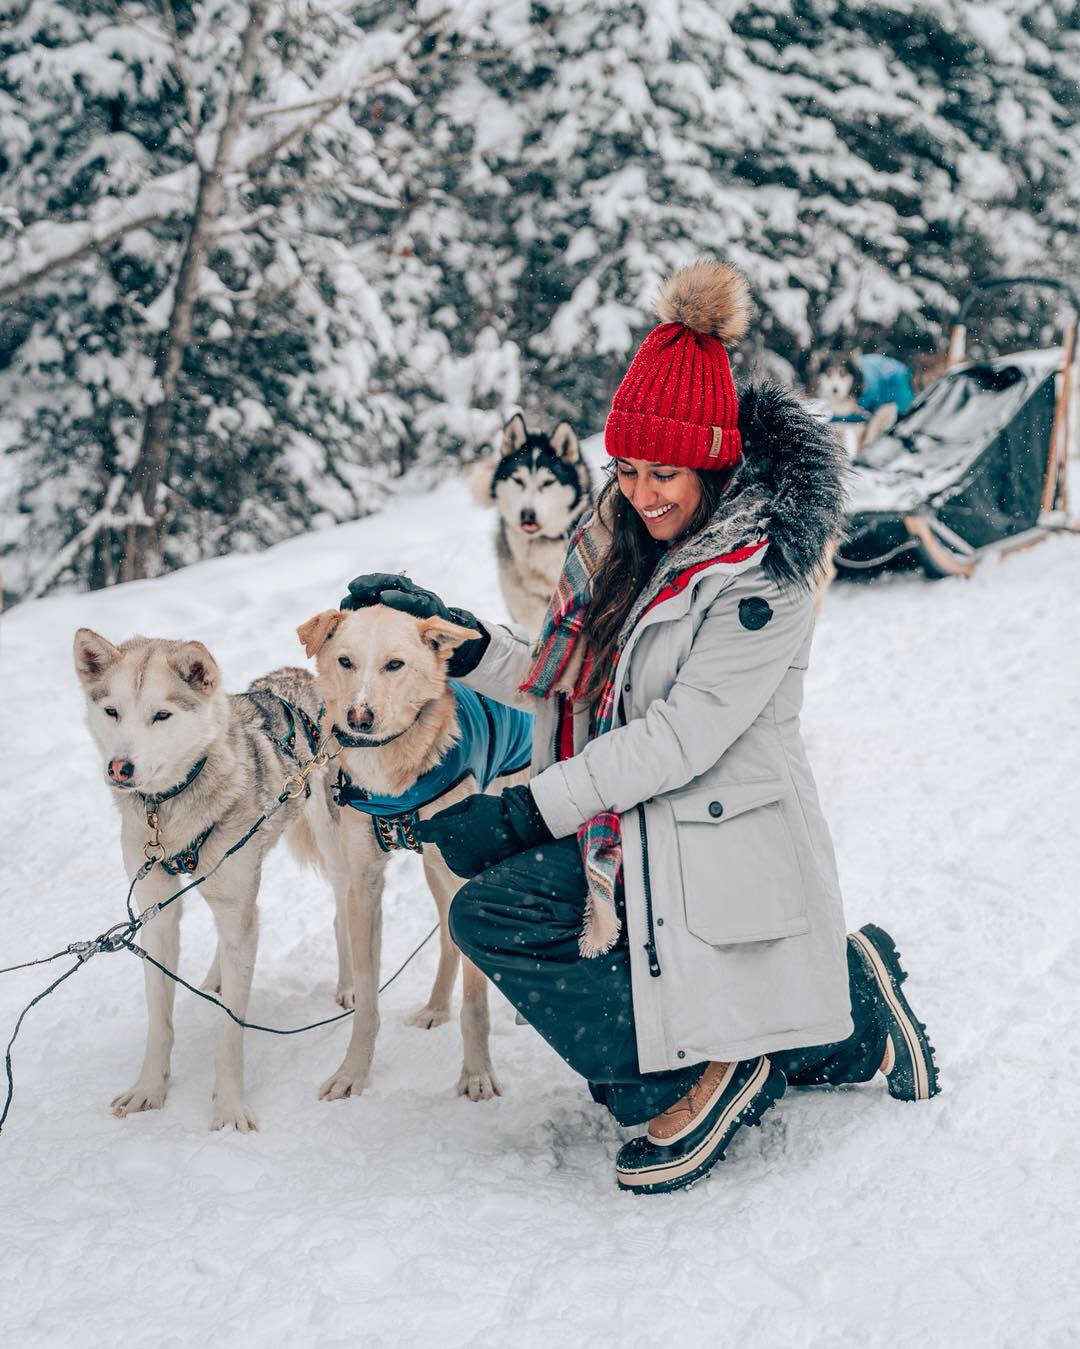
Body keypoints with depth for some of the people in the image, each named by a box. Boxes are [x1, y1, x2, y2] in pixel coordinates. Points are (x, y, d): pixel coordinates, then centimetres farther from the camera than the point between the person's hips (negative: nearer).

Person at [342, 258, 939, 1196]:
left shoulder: (763, 571, -16)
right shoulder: (617, 538, 7)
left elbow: (684, 733, -22)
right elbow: (567, 685, 14)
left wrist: (530, 810, -23)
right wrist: (460, 640, 0)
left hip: (717, 847, -9)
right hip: (628, 831, 9)